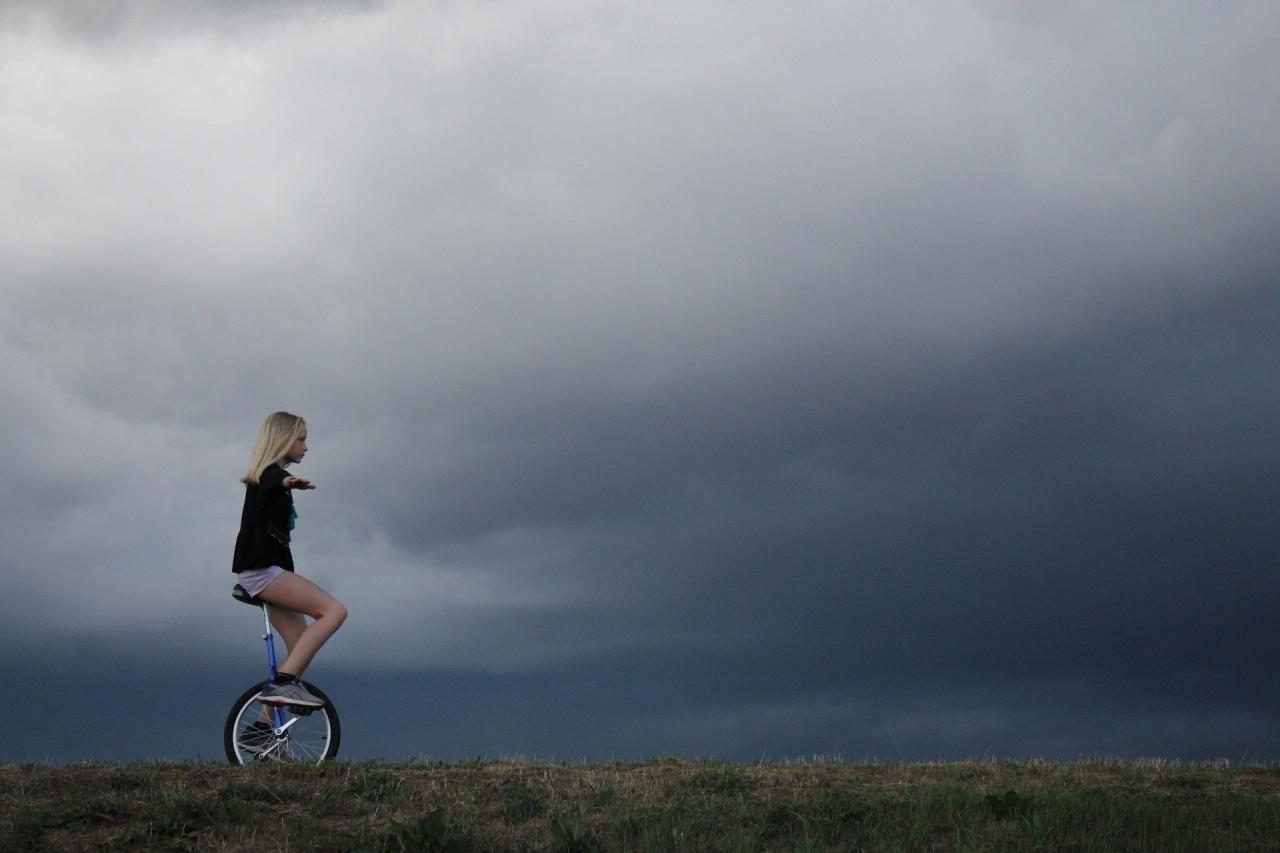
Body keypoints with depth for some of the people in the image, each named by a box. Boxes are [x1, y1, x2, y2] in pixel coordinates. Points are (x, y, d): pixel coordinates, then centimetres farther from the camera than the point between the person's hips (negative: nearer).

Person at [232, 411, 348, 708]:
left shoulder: (267, 477, 23)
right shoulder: (270, 472, -7)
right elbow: (274, 481, -35)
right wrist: (289, 482, -56)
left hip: (265, 572, 10)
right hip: (261, 570, -10)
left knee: (301, 650, 4)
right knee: (334, 611, -21)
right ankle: (282, 682, -28)